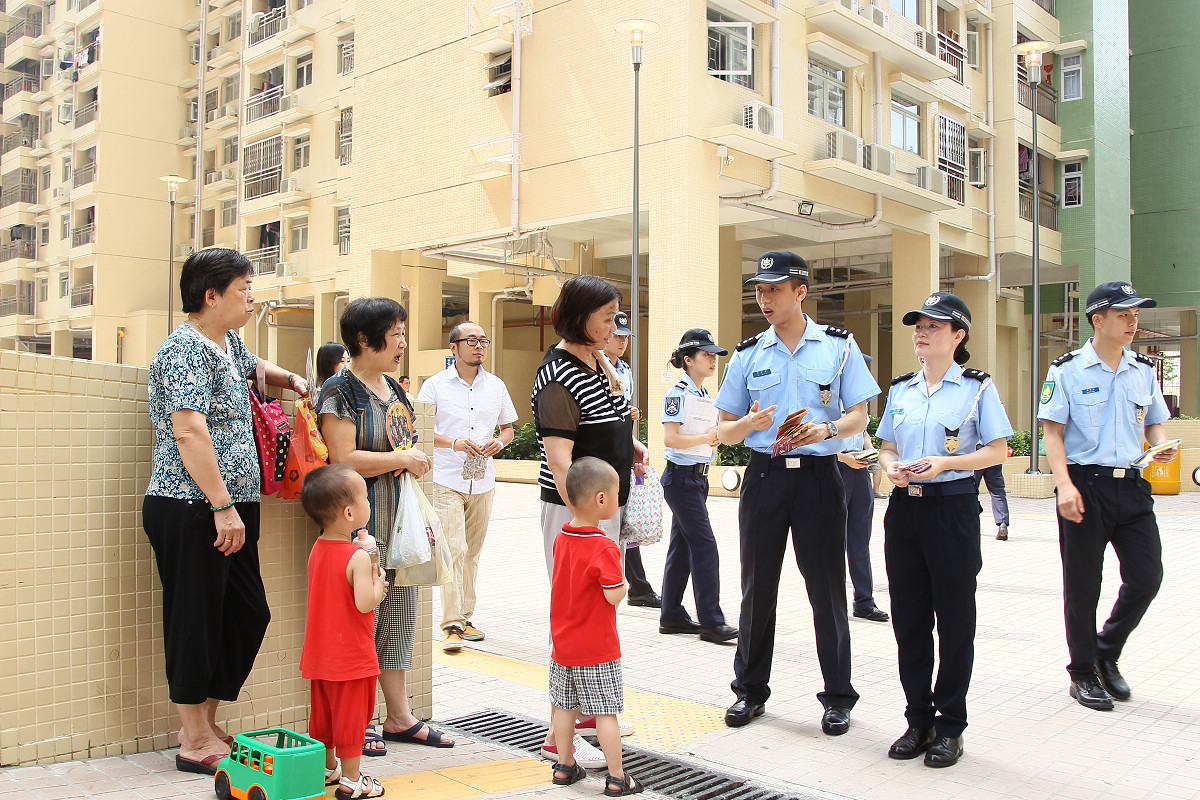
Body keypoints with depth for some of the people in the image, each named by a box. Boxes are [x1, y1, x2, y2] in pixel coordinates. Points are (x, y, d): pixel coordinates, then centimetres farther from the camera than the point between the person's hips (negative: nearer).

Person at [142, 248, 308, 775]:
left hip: (230, 507, 10)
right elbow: (189, 432, -23)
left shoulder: (228, 341, 16)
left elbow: (253, 365, 42)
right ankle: (195, 742, 13)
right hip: (192, 509, -10)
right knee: (197, 621, 0)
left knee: (249, 614, 12)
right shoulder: (187, 348, -14)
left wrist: (291, 380, 25)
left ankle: (205, 723, 26)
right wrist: (222, 506, -26)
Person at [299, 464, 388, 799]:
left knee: (323, 713, 20)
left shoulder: (317, 549, 3)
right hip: (351, 655, -8)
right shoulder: (358, 557, -23)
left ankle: (327, 768, 35)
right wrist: (379, 583, -10)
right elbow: (364, 603, -27)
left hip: (320, 652, 8)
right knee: (351, 716, 4)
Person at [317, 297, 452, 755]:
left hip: (398, 519, 9)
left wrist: (413, 458, 2)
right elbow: (344, 459, -21)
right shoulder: (341, 391, -11)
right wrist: (405, 459, -13)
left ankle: (399, 717, 21)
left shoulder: (393, 389, 15)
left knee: (399, 615, 12)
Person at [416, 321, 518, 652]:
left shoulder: (496, 386, 10)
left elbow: (508, 427, 18)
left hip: (482, 481, 4)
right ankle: (452, 625, -10)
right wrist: (454, 443, -17)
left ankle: (465, 617, 20)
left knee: (472, 553, 10)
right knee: (454, 550, -13)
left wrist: (499, 442, -5)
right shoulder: (435, 385, -1)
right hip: (446, 480, -4)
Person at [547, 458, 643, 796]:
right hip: (597, 648, -7)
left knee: (564, 706, 16)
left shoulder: (561, 536, 1)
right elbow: (613, 595, -23)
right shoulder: (604, 547, -23)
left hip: (562, 642, 7)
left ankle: (565, 767, 29)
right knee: (606, 711, 3)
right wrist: (623, 584, -4)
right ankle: (616, 778, 11)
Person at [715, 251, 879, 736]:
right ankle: (750, 690, 23)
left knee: (827, 589, 3)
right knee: (757, 587, 9)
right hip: (764, 475, 2)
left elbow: (859, 416, 2)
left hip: (819, 477, -2)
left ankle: (837, 697, 18)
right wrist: (750, 422, -14)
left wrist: (827, 429, -18)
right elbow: (725, 431, 8)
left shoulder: (839, 346, 4)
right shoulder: (747, 354, 8)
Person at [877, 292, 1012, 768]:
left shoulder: (977, 387, -1)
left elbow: (997, 450, -4)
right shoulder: (901, 389, 12)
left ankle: (950, 726, 15)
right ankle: (919, 719, 21)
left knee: (954, 617, 2)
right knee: (908, 617, 8)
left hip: (953, 507, -4)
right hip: (905, 507, 5)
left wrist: (944, 462, -17)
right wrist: (891, 466, -5)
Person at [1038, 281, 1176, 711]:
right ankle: (1082, 674, 21)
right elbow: (1053, 430, -7)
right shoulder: (1067, 370, -4)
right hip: (1085, 485, -4)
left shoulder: (1144, 369, 10)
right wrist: (1064, 484, -18)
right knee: (1082, 586, 5)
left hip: (1131, 485, 4)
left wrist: (1162, 446, -5)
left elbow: (1154, 423, 19)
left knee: (1146, 576, -1)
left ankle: (1107, 654, 24)